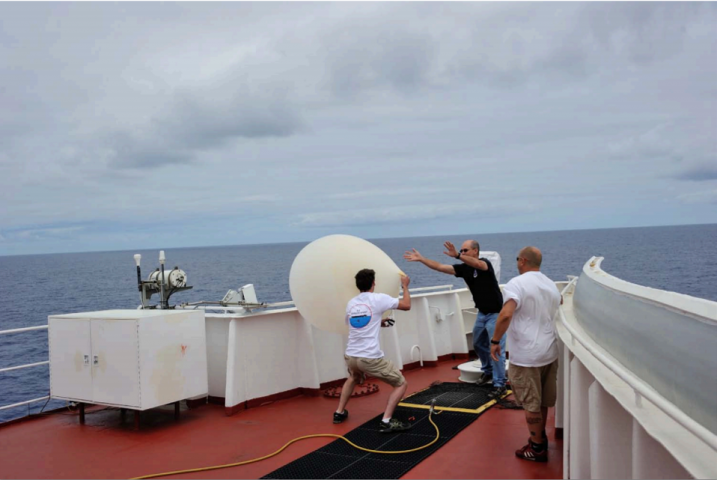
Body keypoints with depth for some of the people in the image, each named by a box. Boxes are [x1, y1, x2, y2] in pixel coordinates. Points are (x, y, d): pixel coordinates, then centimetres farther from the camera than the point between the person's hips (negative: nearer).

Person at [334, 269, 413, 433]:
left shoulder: (351, 303, 11)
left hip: (350, 356, 6)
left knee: (353, 378, 39)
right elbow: (407, 305, 2)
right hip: (371, 358, -6)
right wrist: (405, 286, 18)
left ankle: (339, 413, 37)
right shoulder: (378, 299, -6)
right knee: (401, 384, 8)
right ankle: (386, 422, -4)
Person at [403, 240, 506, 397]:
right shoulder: (463, 268, -1)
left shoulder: (485, 263, -20)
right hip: (482, 313, 8)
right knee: (478, 344, 21)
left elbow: (476, 264, -45)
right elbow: (440, 267, -3)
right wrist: (420, 259, -10)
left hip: (495, 313, -8)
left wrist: (457, 256, -60)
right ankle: (488, 371, 42)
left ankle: (499, 385, 0)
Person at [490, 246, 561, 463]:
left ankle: (537, 448, 15)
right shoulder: (551, 285, 10)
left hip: (526, 355, -7)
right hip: (549, 352, 8)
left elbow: (506, 315, -28)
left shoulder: (516, 283, -15)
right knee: (542, 400, 20)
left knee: (530, 403, 5)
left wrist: (495, 341, -17)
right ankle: (540, 438, 33)